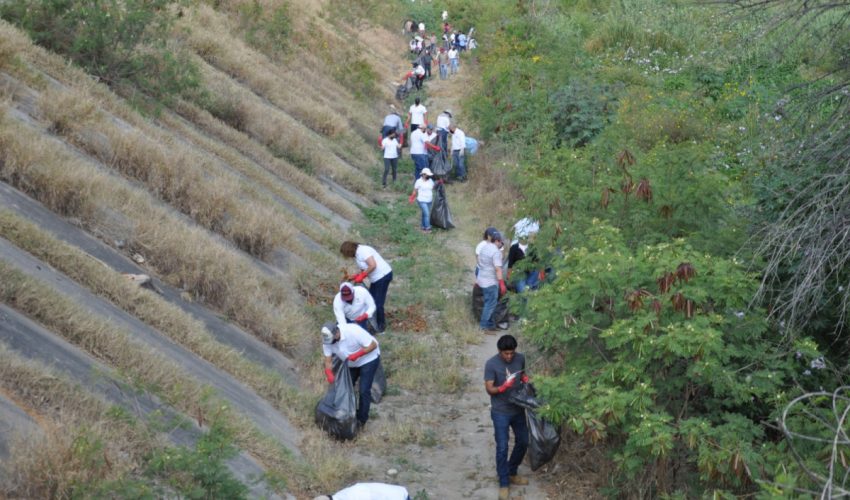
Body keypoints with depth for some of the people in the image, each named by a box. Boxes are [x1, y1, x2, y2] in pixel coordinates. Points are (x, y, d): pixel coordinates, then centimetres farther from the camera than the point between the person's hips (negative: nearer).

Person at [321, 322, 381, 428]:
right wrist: (329, 374, -32)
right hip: (350, 363, 6)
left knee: (364, 391, -7)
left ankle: (361, 420, 8)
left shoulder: (353, 331, -37)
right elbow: (328, 360, -14)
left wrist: (357, 354, -38)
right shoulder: (327, 339, -20)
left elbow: (373, 345, -28)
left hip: (368, 359, -6)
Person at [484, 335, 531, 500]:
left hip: (518, 409, 5)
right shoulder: (491, 364, -20)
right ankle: (504, 483, 11)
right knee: (502, 448, -3)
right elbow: (489, 389, -18)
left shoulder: (520, 358, -5)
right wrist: (503, 387, -37)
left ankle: (512, 473, 35)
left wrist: (526, 379, -7)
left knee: (523, 442, 14)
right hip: (500, 412, -5)